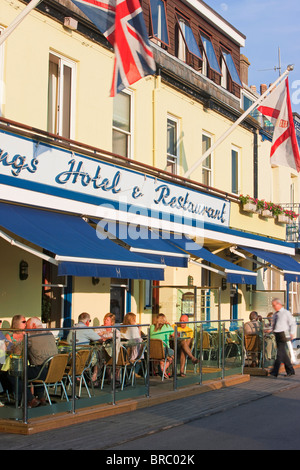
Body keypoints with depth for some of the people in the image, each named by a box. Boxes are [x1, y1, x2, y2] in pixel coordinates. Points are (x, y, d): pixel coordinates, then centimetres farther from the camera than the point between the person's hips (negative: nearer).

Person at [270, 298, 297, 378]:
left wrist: (292, 333, -15)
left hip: (283, 334, -8)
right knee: (283, 354, 11)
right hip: (276, 335, 8)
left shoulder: (286, 313, -4)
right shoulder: (275, 314, 16)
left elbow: (293, 324, -4)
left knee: (280, 353, -11)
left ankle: (275, 372, -15)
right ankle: (290, 371, 21)